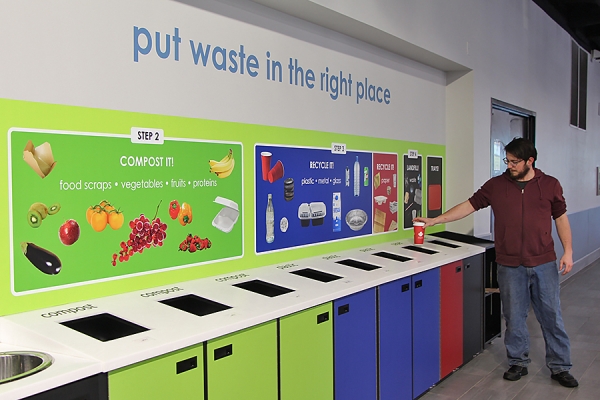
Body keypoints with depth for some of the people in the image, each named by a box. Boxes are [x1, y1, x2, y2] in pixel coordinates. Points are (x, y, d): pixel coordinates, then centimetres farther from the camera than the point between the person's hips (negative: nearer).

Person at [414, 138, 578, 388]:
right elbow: (469, 206, 1)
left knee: (552, 316, 7)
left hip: (544, 263, 0)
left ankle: (560, 367, 22)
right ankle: (518, 363, 26)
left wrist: (568, 251, 1)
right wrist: (435, 220, -4)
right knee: (514, 317, 9)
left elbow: (561, 218, 8)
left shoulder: (550, 185, 2)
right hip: (510, 265, 0)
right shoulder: (496, 185, 1)